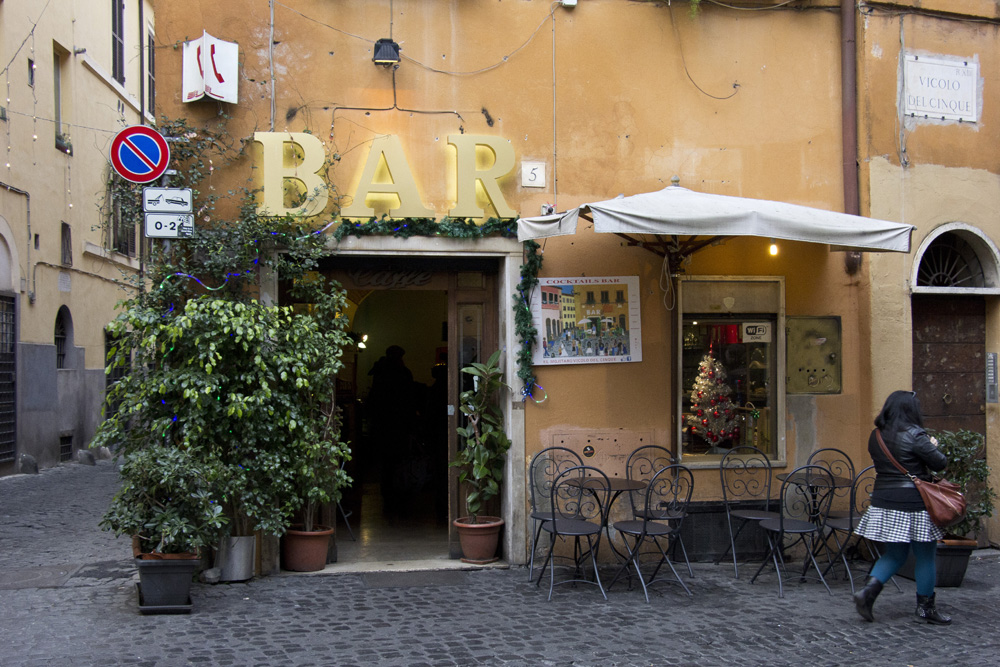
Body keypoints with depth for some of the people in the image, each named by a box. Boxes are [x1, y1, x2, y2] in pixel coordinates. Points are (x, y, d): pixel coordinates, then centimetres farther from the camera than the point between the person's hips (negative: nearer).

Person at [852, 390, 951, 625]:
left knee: (894, 554, 16)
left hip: (883, 502, 6)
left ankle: (868, 591, -2)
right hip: (913, 502, -6)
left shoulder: (876, 436, 7)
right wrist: (933, 446, 10)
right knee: (925, 556, 9)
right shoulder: (913, 435, -14)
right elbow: (940, 463, -10)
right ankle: (926, 607, 18)